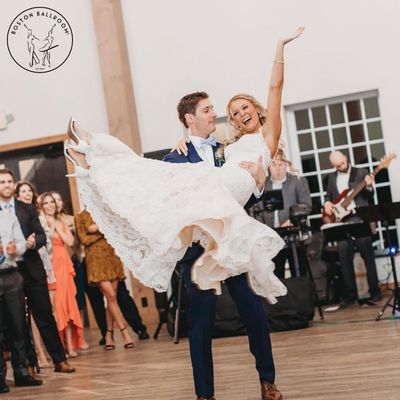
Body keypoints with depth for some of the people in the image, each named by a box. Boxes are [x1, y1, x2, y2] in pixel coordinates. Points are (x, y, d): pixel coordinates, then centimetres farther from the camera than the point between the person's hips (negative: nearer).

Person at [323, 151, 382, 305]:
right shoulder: (331, 177, 16)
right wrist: (327, 203, 1)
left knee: (368, 255, -4)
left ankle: (375, 291, 1)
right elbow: (328, 196, 22)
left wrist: (368, 187, -21)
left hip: (359, 218, -3)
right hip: (340, 220, 4)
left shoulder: (361, 172, 4)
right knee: (344, 257, 0)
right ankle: (350, 293, 7)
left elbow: (369, 197, 0)